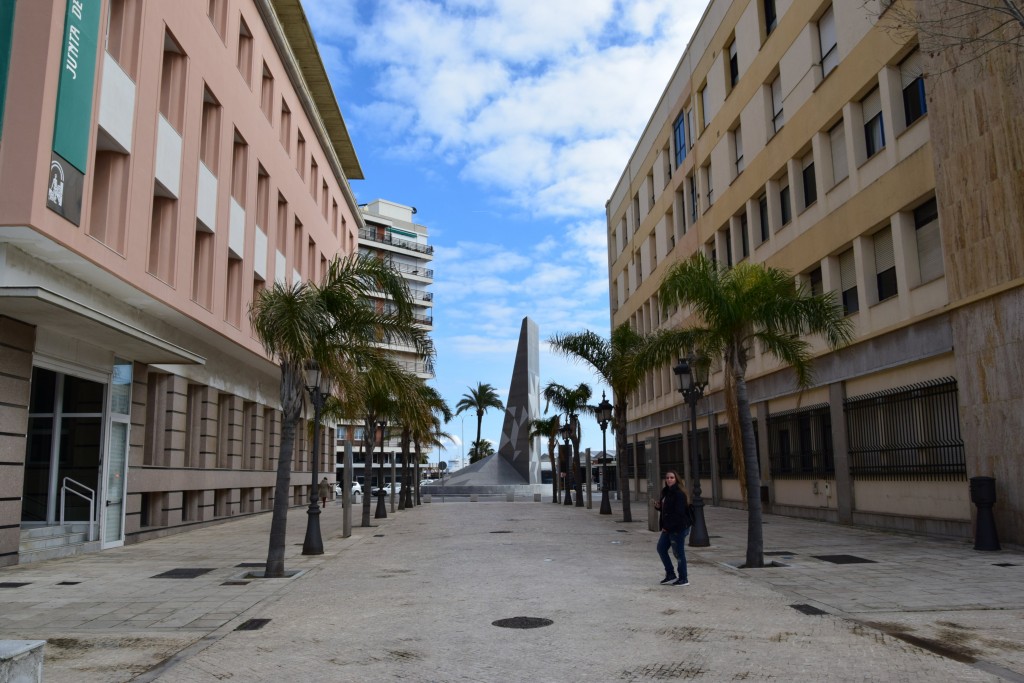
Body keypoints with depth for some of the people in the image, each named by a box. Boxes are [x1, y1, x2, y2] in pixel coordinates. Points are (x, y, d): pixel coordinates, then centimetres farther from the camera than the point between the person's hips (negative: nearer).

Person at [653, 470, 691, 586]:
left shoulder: (679, 494, -18)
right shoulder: (666, 492, 11)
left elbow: (679, 513, -23)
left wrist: (668, 526, -20)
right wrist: (658, 506, 0)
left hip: (678, 528, -10)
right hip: (668, 528, 10)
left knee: (679, 553, -1)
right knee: (661, 548, 14)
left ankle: (683, 579, 12)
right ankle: (670, 574, 27)